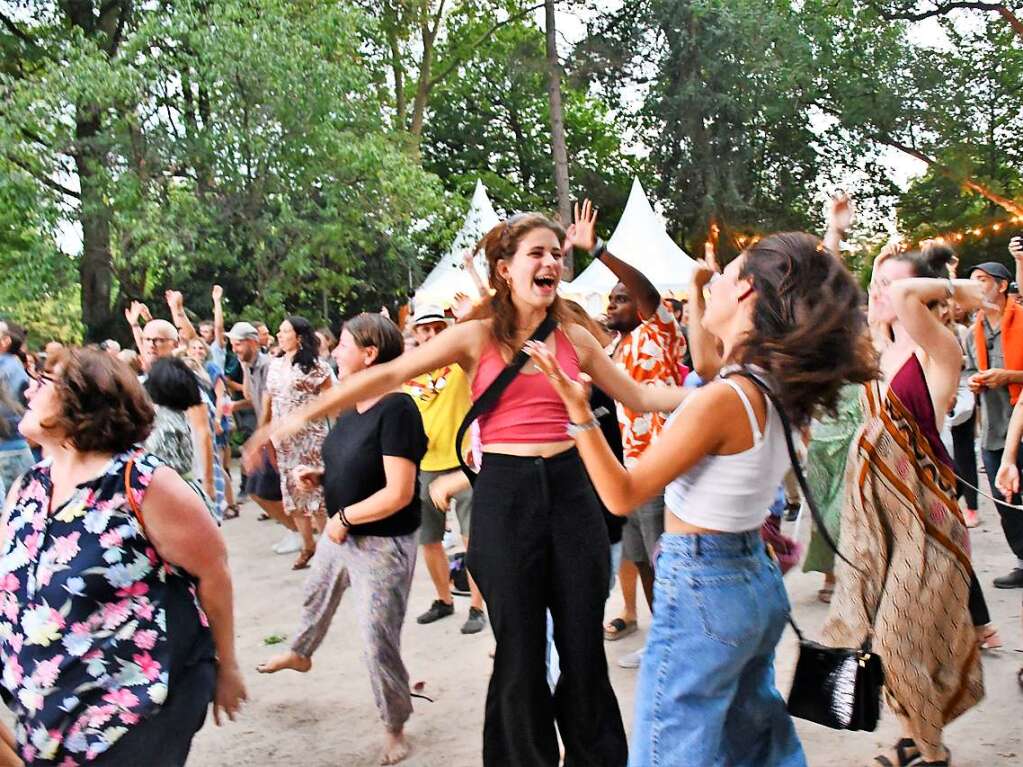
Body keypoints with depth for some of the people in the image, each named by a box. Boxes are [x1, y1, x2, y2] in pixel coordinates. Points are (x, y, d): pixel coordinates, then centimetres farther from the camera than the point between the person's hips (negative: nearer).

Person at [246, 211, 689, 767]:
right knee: (520, 653, 7)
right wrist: (304, 416, -12)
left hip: (569, 488, 3)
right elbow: (389, 375, -7)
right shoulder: (477, 337, -2)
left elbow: (639, 397, 16)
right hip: (505, 494, -2)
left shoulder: (574, 339, 8)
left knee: (584, 646, 9)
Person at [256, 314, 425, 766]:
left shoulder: (396, 409, -27)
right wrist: (321, 476, -2)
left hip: (382, 545, -9)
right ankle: (299, 653, 64)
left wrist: (343, 517, -18)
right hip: (340, 533, 10)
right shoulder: (354, 405, 0)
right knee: (316, 595, 32)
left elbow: (398, 493, -30)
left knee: (379, 642, -2)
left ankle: (395, 730, 21)